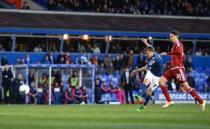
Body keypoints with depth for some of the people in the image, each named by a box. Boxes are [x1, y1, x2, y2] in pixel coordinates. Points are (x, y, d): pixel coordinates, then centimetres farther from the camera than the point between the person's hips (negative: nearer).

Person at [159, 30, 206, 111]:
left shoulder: (177, 43, -6)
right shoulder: (175, 44, 21)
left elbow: (178, 50, -28)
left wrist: (167, 53, -22)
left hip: (178, 68, -10)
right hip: (173, 69, 10)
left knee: (185, 86, -10)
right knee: (161, 81, 0)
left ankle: (201, 101, -4)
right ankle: (169, 101, -2)